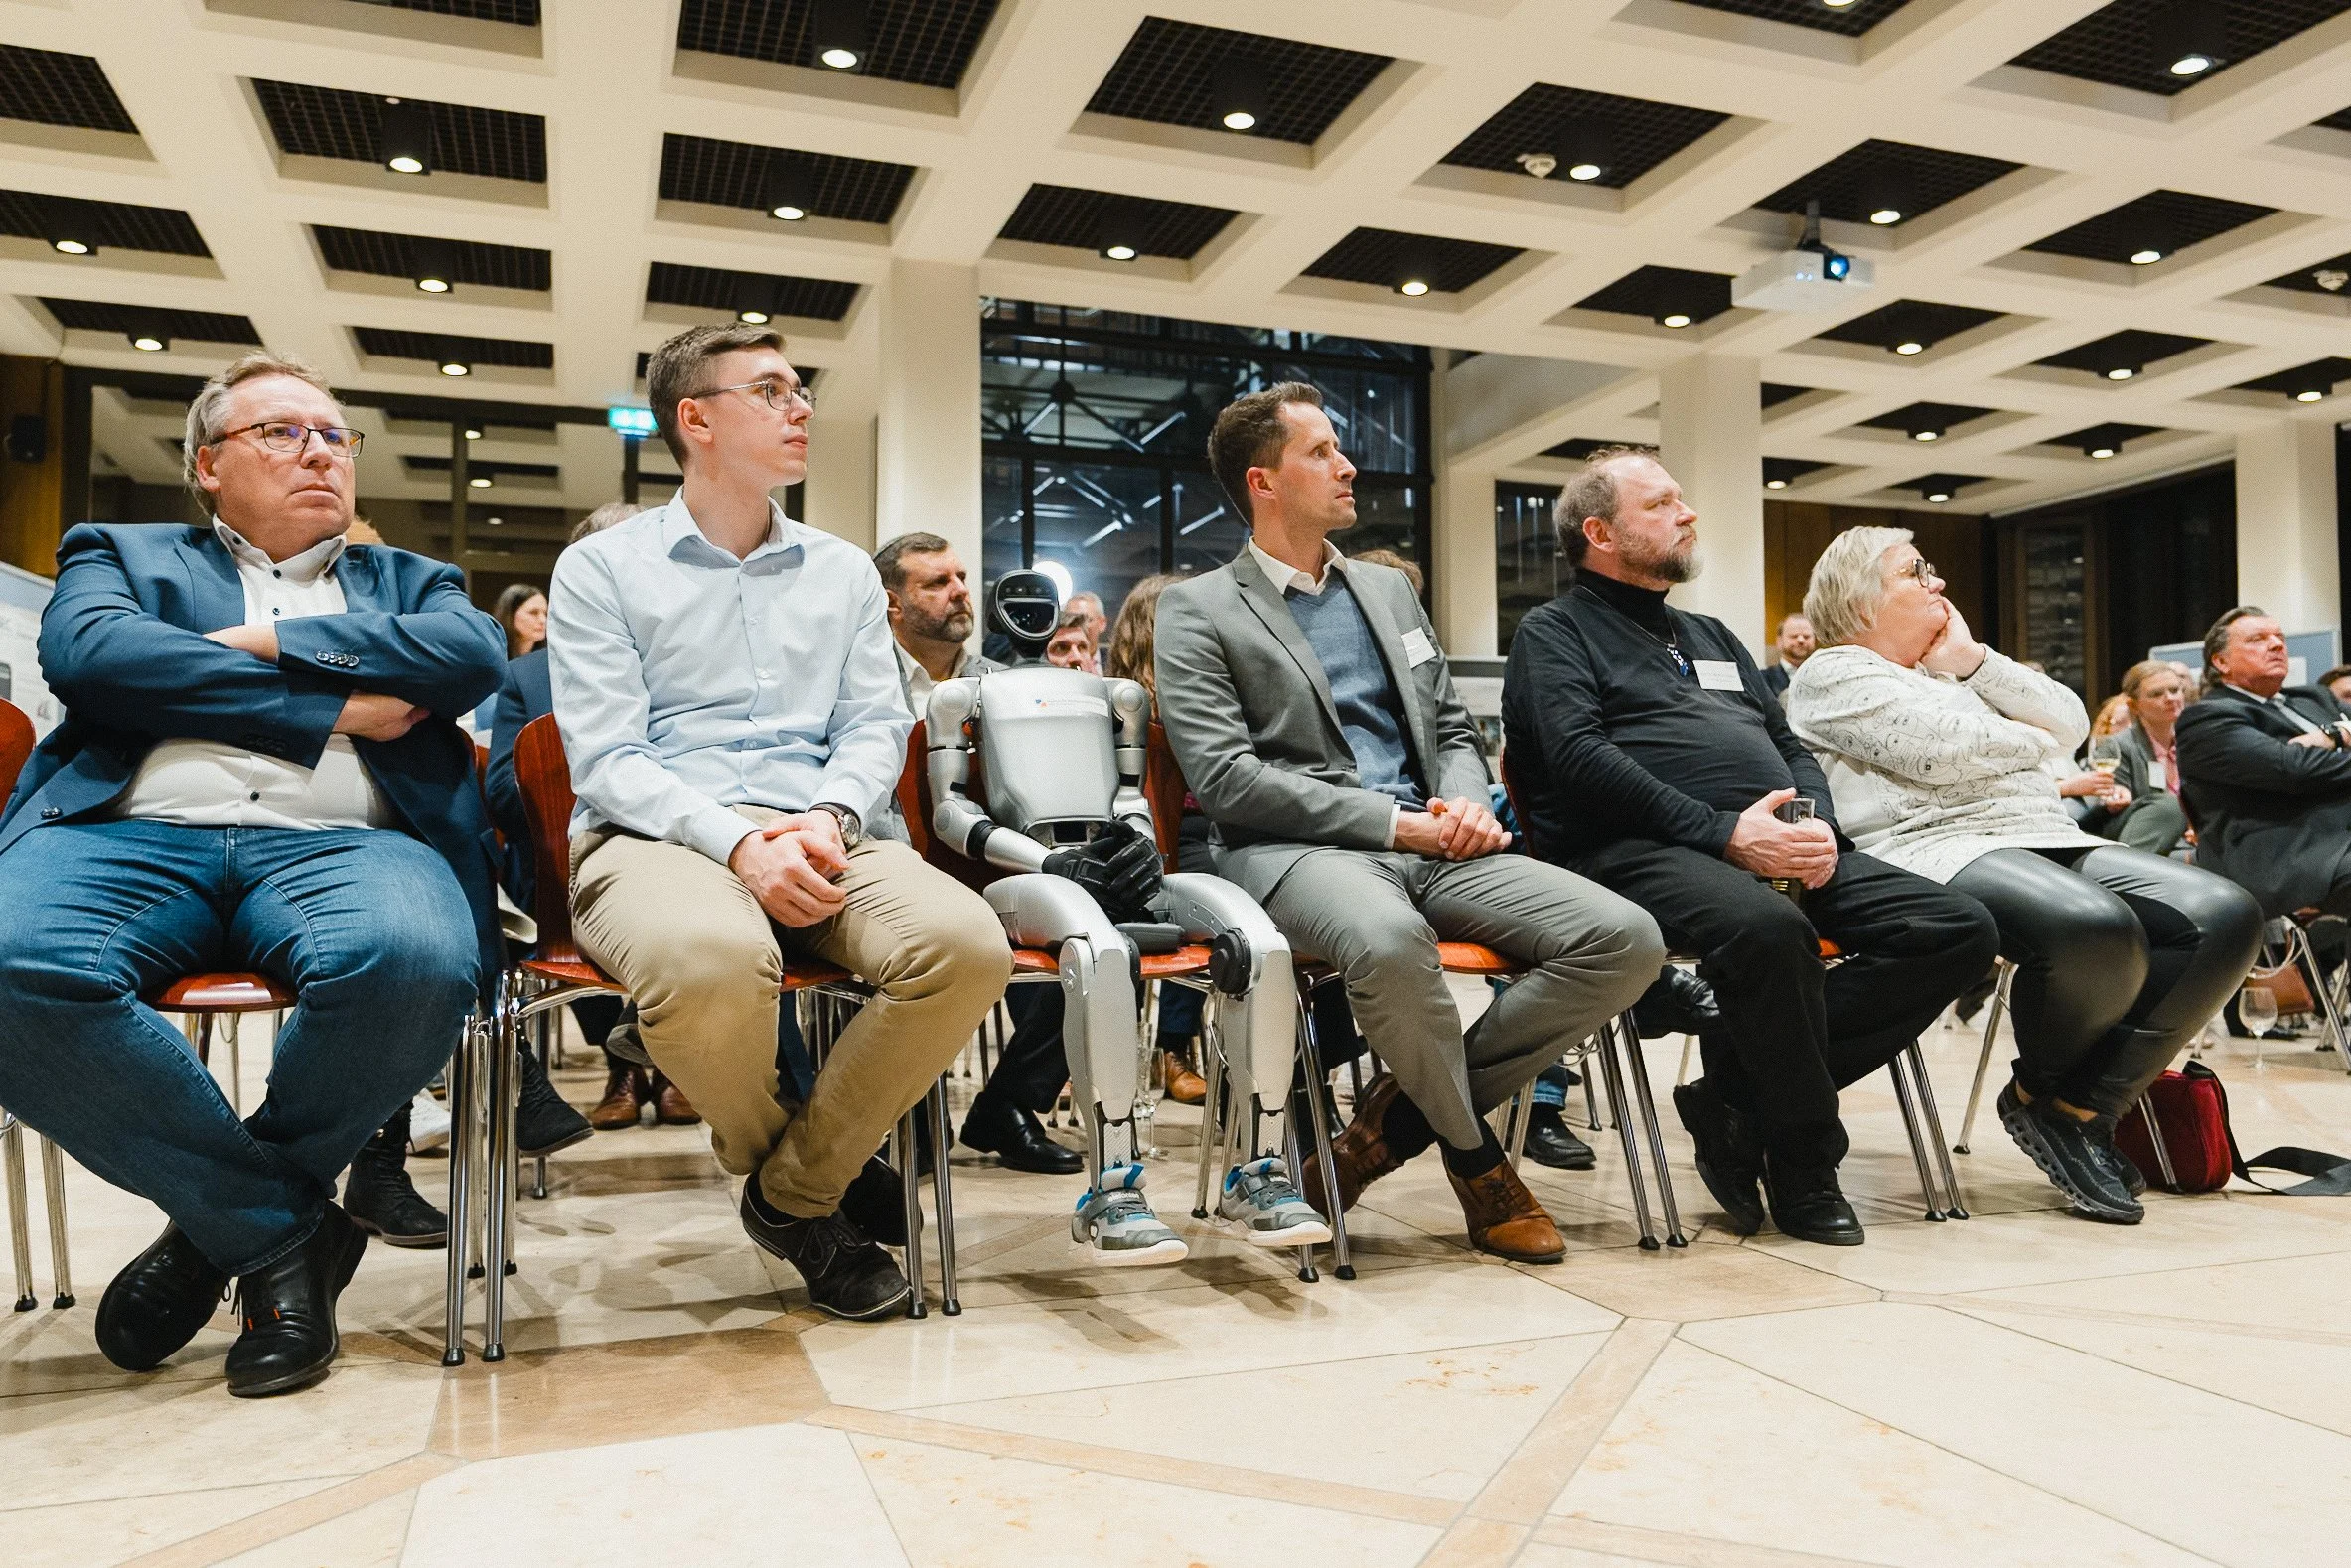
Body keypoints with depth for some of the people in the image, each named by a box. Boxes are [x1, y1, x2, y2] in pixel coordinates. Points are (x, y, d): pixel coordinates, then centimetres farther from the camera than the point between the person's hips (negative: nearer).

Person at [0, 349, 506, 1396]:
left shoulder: (408, 582, 29)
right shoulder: (122, 555, 27)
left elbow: (476, 653, 4)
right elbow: (85, 651, 2)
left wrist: (275, 641, 2)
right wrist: (334, 705, -3)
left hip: (340, 842, 0)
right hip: (132, 833, 1)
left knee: (415, 960, -36)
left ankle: (223, 1213, -5)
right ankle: (283, 1226, -12)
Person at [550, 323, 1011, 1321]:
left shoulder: (843, 573, 21)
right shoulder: (600, 570, 10)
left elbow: (875, 727, 13)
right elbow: (606, 758, -1)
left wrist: (827, 819, -10)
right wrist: (735, 841, -18)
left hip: (814, 839, 4)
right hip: (655, 836, -3)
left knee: (967, 941, -28)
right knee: (714, 959, -40)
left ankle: (794, 1193, -8)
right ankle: (770, 1156, -4)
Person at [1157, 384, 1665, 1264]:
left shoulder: (1390, 592, 23)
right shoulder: (1197, 611, 4)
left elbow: (1455, 730, 25)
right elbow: (1226, 777, -9)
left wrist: (1466, 805, 0)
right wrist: (1395, 822, -13)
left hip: (1428, 847, 6)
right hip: (1293, 851, -6)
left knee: (1625, 942, -16)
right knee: (1389, 939, -41)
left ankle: (1401, 1114, -5)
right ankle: (1476, 1158, -10)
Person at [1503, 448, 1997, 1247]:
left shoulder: (1712, 636, 31)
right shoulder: (1553, 632, 8)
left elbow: (1791, 746, 26)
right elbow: (1580, 759, -9)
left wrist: (1817, 826, 1)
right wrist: (1726, 834, -18)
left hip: (1781, 853, 8)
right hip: (1641, 852, -7)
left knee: (1960, 929, -10)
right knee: (1767, 927, -37)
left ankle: (1737, 1094, -13)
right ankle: (1804, 1167, -13)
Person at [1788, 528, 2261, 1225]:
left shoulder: (1955, 665, 29)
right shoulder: (1836, 673, 4)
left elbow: (2070, 725, 16)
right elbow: (1938, 749, -11)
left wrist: (1973, 662, 7)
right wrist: (2028, 742, 7)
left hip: (2050, 840, 9)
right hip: (1938, 849, -8)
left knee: (2225, 917, -14)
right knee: (2097, 929, -36)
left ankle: (2081, 1105, -10)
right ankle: (2036, 1094, -5)